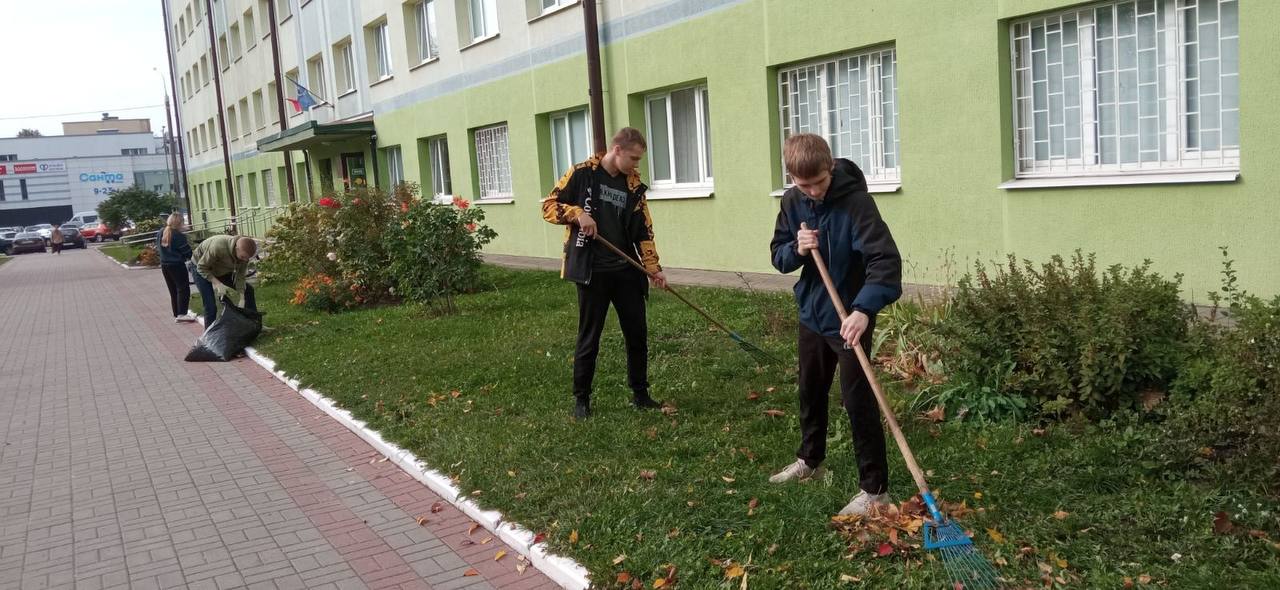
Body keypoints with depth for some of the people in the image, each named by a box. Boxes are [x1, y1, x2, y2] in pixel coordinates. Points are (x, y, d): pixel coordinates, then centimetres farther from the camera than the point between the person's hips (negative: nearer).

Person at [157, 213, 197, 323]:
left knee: (173, 291, 14)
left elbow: (158, 248, 15)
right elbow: (187, 251, -12)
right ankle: (182, 314, -11)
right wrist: (190, 257, 8)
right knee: (183, 289, -3)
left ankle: (176, 314, 18)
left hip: (164, 265, 8)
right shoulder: (179, 235, -18)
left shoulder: (160, 234, 5)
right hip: (177, 265, -8)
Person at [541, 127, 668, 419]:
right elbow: (549, 206, -2)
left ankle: (640, 393, 23)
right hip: (592, 272, -4)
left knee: (638, 333, 8)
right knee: (589, 338, 3)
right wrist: (578, 214, -18)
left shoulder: (634, 185, 7)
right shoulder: (582, 173, -4)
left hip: (627, 271, 4)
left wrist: (653, 268, -2)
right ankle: (581, 399, 17)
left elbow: (644, 231, 7)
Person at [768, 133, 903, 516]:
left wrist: (864, 309, -45)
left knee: (857, 399, -5)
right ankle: (811, 461, 43)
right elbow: (778, 256, 2)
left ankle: (875, 489, 7)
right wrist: (796, 249, -21)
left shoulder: (854, 200, -24)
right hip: (811, 313, 7)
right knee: (810, 391, 21)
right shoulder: (792, 201, -4)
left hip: (849, 318, -7)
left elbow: (885, 259, -32)